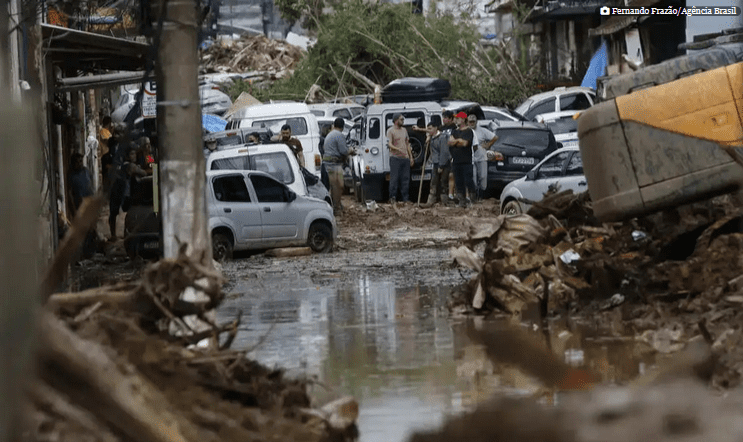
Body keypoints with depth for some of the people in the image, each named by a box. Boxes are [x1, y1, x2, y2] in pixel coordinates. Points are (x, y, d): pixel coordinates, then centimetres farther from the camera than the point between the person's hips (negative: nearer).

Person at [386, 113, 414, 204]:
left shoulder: (404, 130, 19)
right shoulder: (390, 131, -3)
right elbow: (389, 144, -14)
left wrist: (411, 157, 16)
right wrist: (398, 149, -29)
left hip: (405, 158, 6)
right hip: (395, 158, -6)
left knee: (405, 179, 6)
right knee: (394, 178, -7)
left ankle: (405, 198, 11)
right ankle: (392, 198, -4)